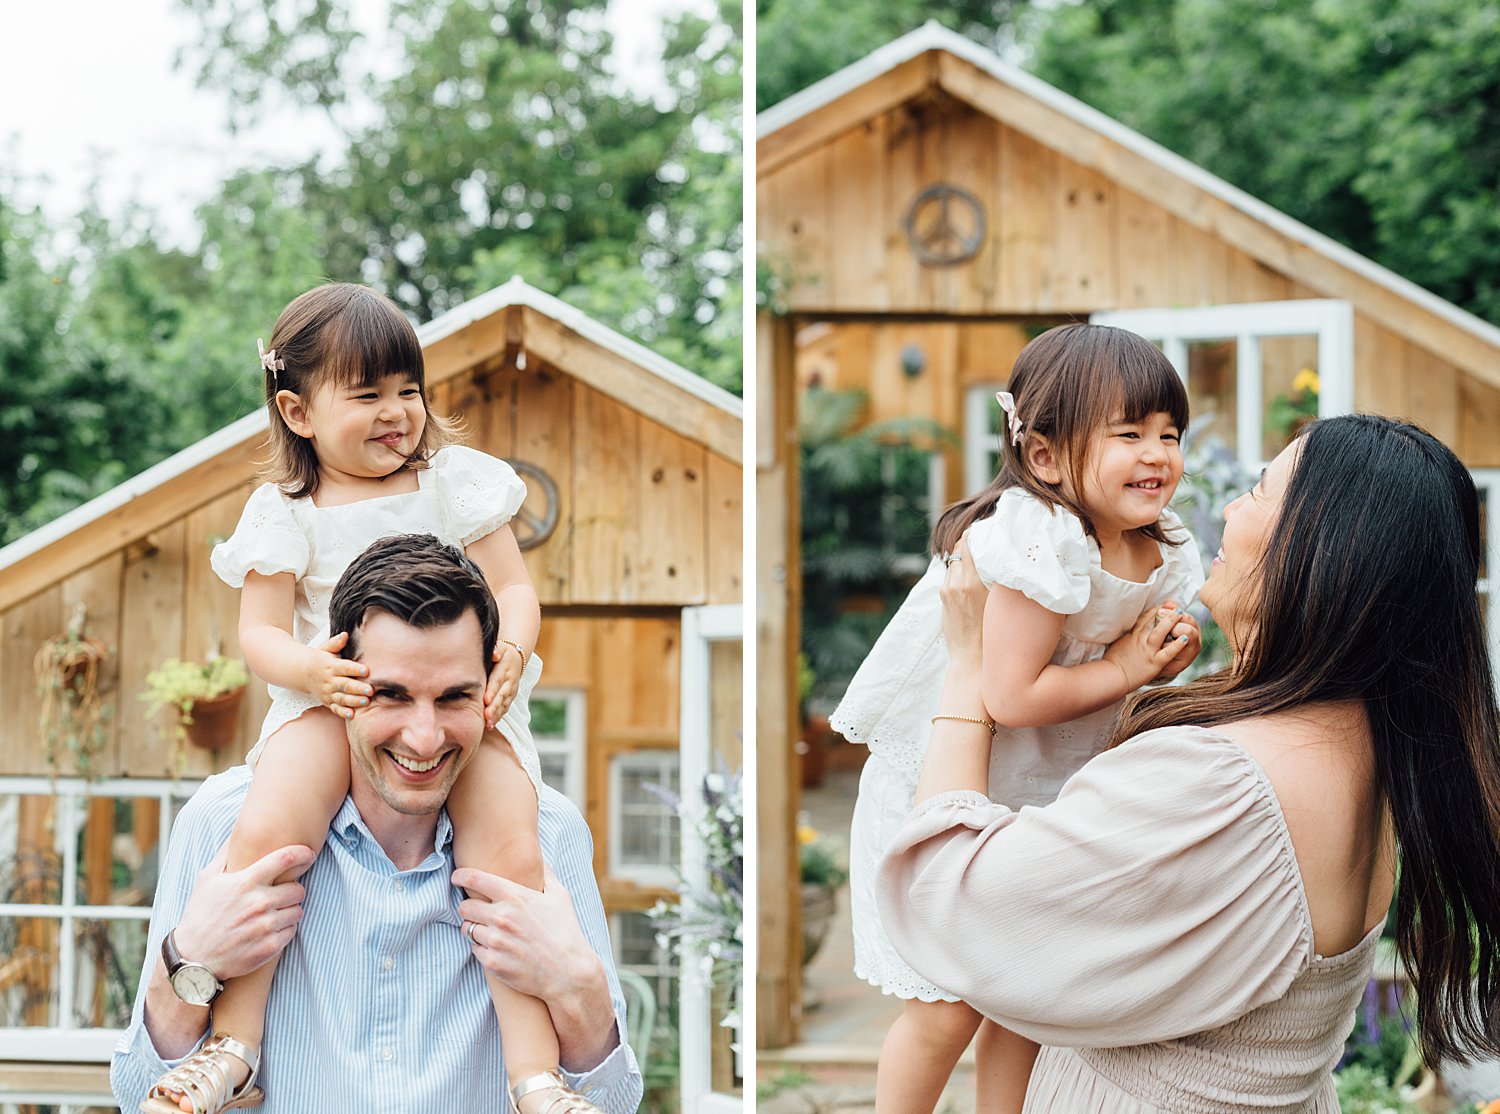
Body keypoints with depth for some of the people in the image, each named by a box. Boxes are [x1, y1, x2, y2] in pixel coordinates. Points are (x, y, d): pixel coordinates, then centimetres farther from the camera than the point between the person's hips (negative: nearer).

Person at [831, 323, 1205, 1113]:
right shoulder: (1043, 542, -29)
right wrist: (1124, 670, -21)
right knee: (947, 1012, 2)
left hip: (1036, 802, 7)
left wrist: (1163, 656, -15)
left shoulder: (1166, 557, -4)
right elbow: (1011, 696, -30)